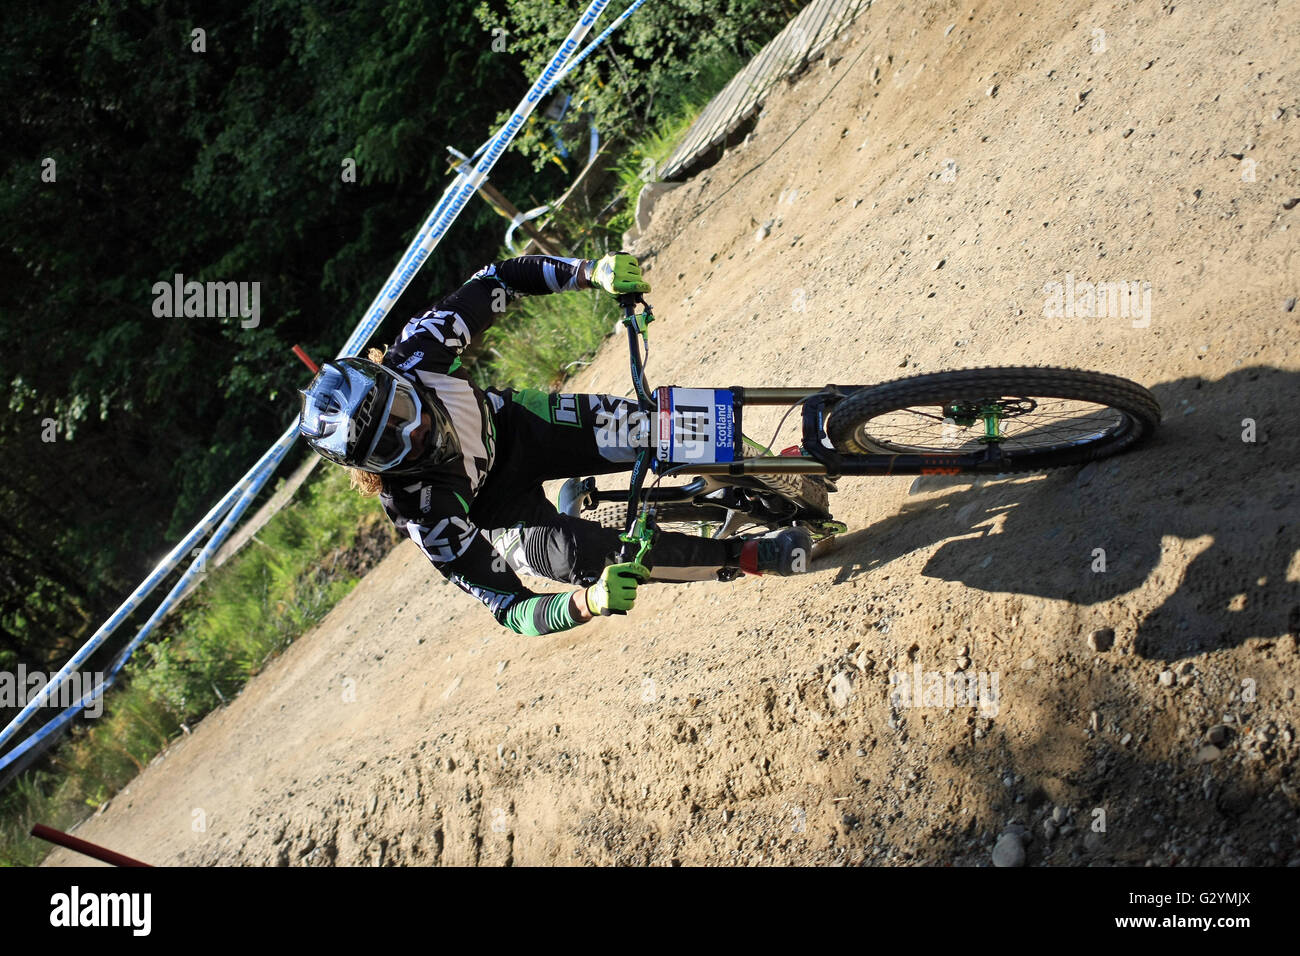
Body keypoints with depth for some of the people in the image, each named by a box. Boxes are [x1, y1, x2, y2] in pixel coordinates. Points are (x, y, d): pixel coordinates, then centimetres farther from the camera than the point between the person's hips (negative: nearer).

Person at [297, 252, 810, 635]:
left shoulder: (414, 354, -34)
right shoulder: (421, 516, -39)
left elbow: (497, 281, -18)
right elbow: (510, 609, -36)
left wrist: (591, 271, -32)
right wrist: (589, 602, -55)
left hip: (515, 424, 3)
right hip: (494, 508, -3)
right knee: (558, 552, -35)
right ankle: (744, 555, -15)